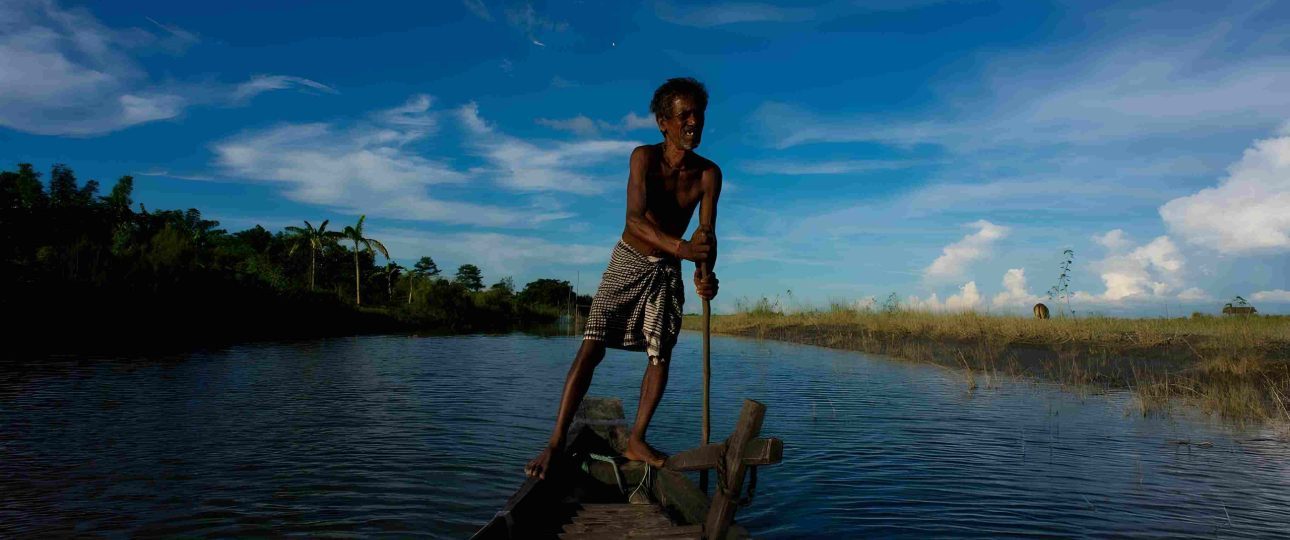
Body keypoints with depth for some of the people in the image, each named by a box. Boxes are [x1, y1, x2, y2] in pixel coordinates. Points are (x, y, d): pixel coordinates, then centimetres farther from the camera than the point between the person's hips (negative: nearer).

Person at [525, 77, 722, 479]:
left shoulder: (708, 174, -12)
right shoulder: (644, 157, -20)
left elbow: (707, 233, -16)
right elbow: (635, 218, -34)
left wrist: (705, 273, -38)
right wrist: (679, 246, -51)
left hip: (667, 271, 3)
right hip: (628, 262, -3)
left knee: (661, 355, -2)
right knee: (592, 348, -10)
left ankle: (636, 441, 11)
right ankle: (556, 442, -7)